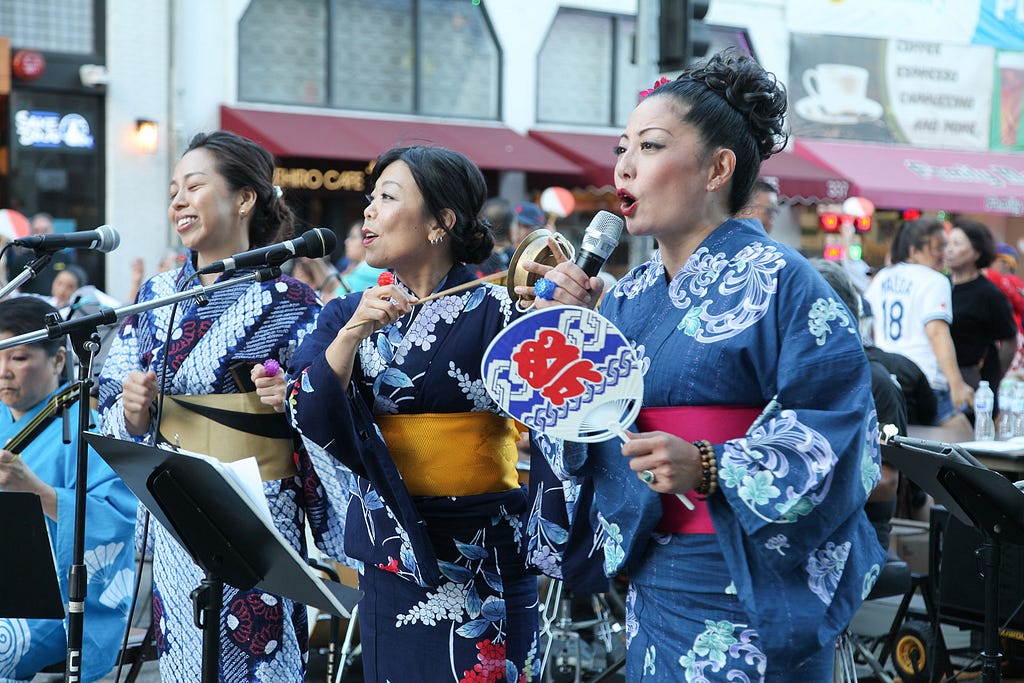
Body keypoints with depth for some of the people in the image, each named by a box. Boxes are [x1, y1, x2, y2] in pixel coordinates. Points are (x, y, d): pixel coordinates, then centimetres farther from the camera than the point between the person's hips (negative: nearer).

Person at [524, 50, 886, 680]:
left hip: (753, 586, -6)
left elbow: (838, 438, -16)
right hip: (653, 577, 6)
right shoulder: (629, 297, 9)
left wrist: (708, 469, -26)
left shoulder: (778, 280, -10)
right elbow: (584, 444, 9)